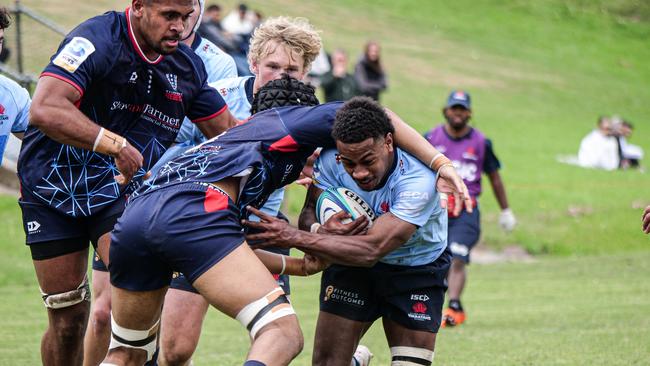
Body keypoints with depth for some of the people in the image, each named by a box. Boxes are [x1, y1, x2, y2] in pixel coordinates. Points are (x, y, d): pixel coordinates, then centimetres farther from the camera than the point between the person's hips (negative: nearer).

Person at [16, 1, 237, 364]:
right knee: (67, 318, 1)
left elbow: (227, 130, 13)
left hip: (127, 189, 4)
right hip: (54, 186, -4)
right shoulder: (98, 39, -21)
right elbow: (44, 110, -34)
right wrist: (116, 144, -38)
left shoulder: (189, 65, 0)